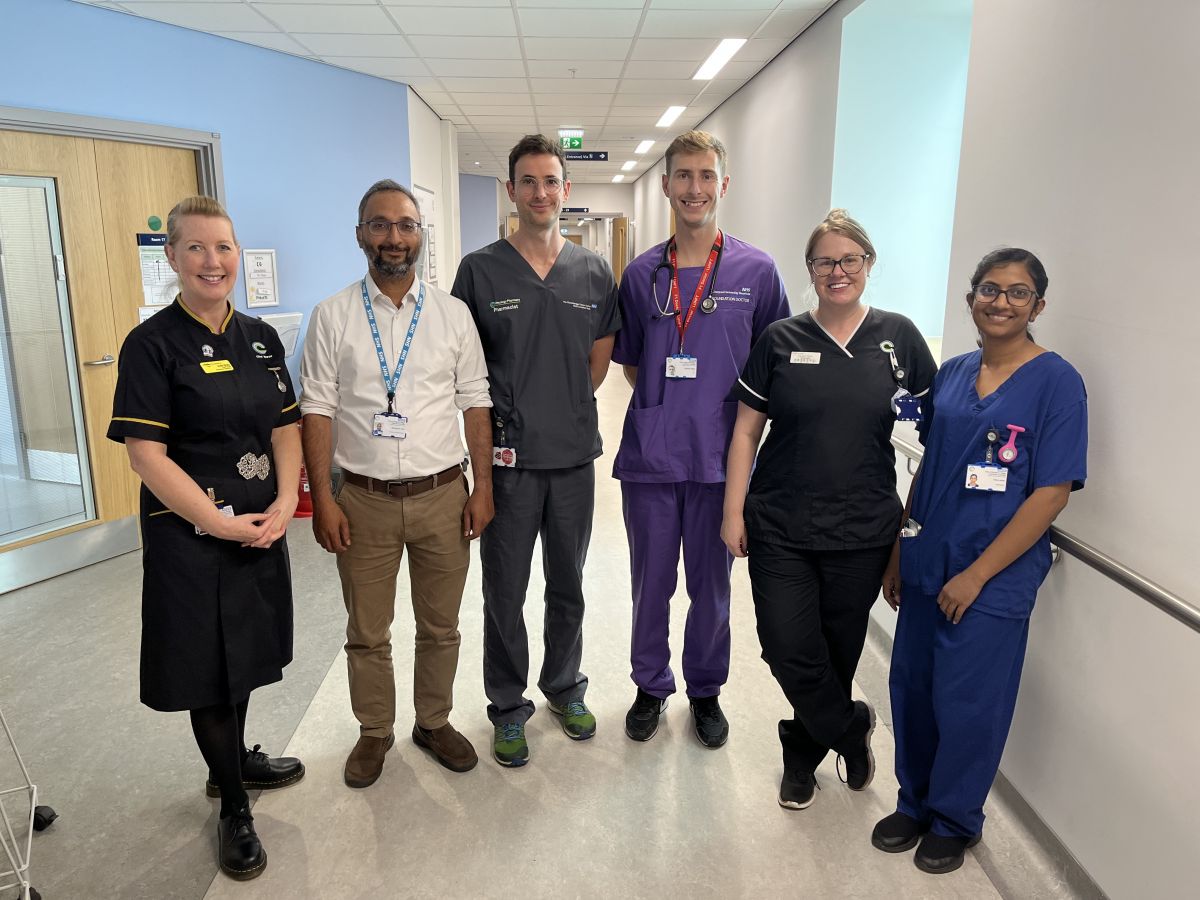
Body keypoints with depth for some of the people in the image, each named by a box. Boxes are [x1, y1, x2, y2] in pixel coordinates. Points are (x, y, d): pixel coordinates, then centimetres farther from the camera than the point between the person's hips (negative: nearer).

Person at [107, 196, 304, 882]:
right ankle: (234, 810, 25)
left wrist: (285, 503, -9)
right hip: (190, 535, -5)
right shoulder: (152, 345, -12)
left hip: (261, 527, 6)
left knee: (245, 651, 20)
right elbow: (147, 454, -16)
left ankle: (235, 760, 44)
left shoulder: (260, 338, 5)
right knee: (207, 666, 8)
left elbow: (286, 428, 6)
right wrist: (220, 522, -18)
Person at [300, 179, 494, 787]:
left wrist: (483, 486, -2)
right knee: (367, 634, 13)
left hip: (444, 495, 1)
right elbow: (316, 412, -2)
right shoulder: (332, 316, -1)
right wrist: (322, 500, -7)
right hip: (364, 501, -1)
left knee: (440, 627, 15)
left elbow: (475, 404, 3)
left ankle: (434, 722, 36)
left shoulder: (452, 314, 3)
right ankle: (374, 732, 35)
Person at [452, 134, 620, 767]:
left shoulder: (593, 272, 3)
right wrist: (491, 433, 0)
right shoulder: (480, 270, -4)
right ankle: (508, 706, 27)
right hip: (507, 457, -2)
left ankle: (564, 685, 37)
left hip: (573, 454, 3)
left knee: (567, 585, 17)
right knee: (504, 591, 8)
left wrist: (565, 411, 7)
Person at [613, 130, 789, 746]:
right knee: (651, 583, 13)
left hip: (720, 457, -1)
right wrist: (666, 409, 2)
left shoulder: (756, 271, -1)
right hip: (650, 455, 2)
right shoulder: (642, 273, 4)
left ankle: (705, 690, 34)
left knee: (711, 586, 13)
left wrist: (737, 426, -2)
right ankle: (651, 686, 34)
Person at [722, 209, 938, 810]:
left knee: (839, 649, 12)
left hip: (863, 532, 0)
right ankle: (852, 728, 26)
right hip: (780, 528, 0)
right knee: (788, 648, -3)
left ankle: (803, 752, 36)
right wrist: (734, 510, -2)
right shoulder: (781, 340, 1)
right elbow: (746, 430, 3)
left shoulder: (898, 337, 0)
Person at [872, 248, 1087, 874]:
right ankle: (915, 803, 36)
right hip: (928, 564, 5)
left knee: (967, 702, 7)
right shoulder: (953, 373, 6)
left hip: (995, 579, -5)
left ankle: (955, 821, 31)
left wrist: (976, 574, -15)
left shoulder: (1056, 381, -10)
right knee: (911, 685, 13)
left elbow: (1052, 494, -14)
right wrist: (898, 554, 11)